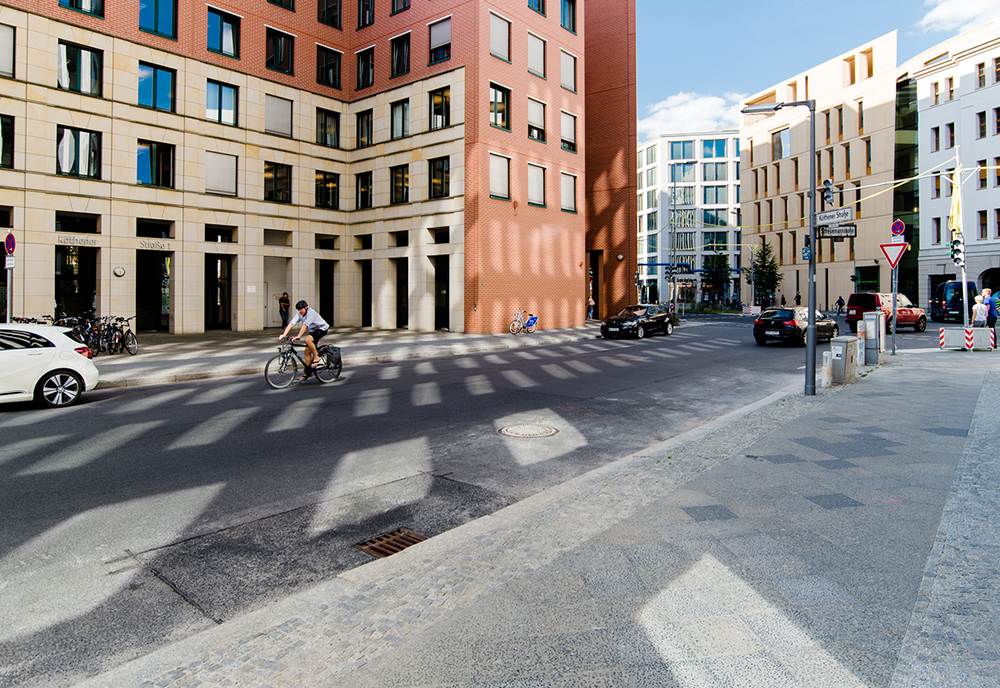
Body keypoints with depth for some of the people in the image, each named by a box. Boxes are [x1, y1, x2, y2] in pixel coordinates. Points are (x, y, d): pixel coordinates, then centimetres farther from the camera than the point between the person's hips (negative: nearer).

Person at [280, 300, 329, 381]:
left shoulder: (311, 313, -28)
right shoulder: (299, 314, -7)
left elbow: (305, 325, -37)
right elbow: (291, 323, -16)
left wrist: (298, 336, -45)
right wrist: (284, 334, -27)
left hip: (322, 329, -8)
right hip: (313, 330, 8)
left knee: (307, 339, -33)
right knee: (307, 351, 1)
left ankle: (316, 357, -14)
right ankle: (307, 373, 10)